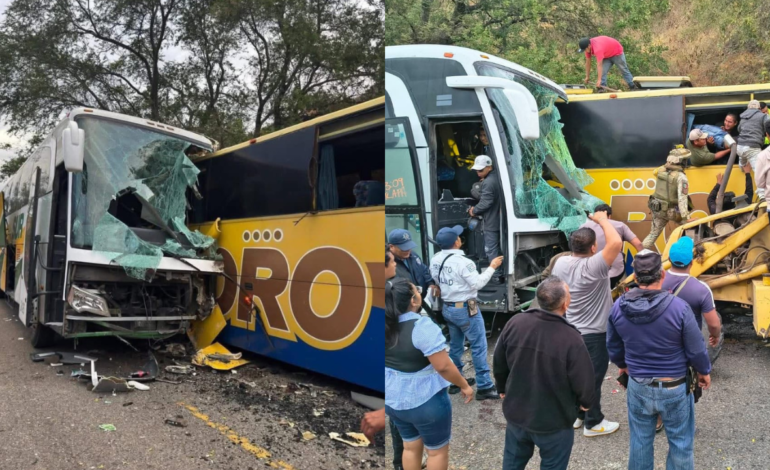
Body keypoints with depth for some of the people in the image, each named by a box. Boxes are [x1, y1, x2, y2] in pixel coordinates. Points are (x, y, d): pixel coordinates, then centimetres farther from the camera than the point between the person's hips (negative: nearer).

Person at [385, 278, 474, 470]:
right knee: (437, 450, 16)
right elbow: (443, 366, -25)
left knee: (411, 445, 24)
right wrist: (464, 385, -11)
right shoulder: (422, 326, -26)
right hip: (425, 401, -6)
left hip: (392, 399, 7)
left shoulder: (386, 325, -4)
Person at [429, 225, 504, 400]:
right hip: (465, 309, -8)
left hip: (448, 308, 8)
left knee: (455, 346, 19)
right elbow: (477, 283, -18)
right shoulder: (462, 262, -23)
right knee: (479, 346, 0)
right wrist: (492, 267, -9)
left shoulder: (435, 260, 1)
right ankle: (484, 387, 4)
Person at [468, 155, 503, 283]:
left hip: (491, 222, -10)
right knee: (498, 247, 19)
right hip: (499, 219, 10)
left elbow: (485, 203, -23)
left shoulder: (488, 183, -23)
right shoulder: (497, 177, 7)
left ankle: (496, 276, 5)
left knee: (491, 250, 0)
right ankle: (501, 273, 29)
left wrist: (474, 211, -7)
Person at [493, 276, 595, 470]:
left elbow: (499, 364, -2)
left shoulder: (515, 323, -16)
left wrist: (503, 389, 18)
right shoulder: (571, 340, -29)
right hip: (554, 421, -4)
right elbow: (584, 383, -16)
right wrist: (585, 402, 8)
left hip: (516, 412, 4)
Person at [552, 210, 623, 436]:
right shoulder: (593, 266, -27)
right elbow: (616, 243, -35)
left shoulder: (560, 263, -5)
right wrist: (602, 219, -21)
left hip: (571, 330, 7)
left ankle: (577, 415, 34)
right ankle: (593, 423, 22)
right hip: (595, 333, -7)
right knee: (593, 378, 8)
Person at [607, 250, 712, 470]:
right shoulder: (679, 307, -22)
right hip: (674, 388, -2)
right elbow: (696, 350, -11)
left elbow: (613, 346, 3)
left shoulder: (618, 307, -12)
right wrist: (704, 372, 10)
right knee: (680, 443, 18)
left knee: (640, 441, 19)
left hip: (638, 386, 3)